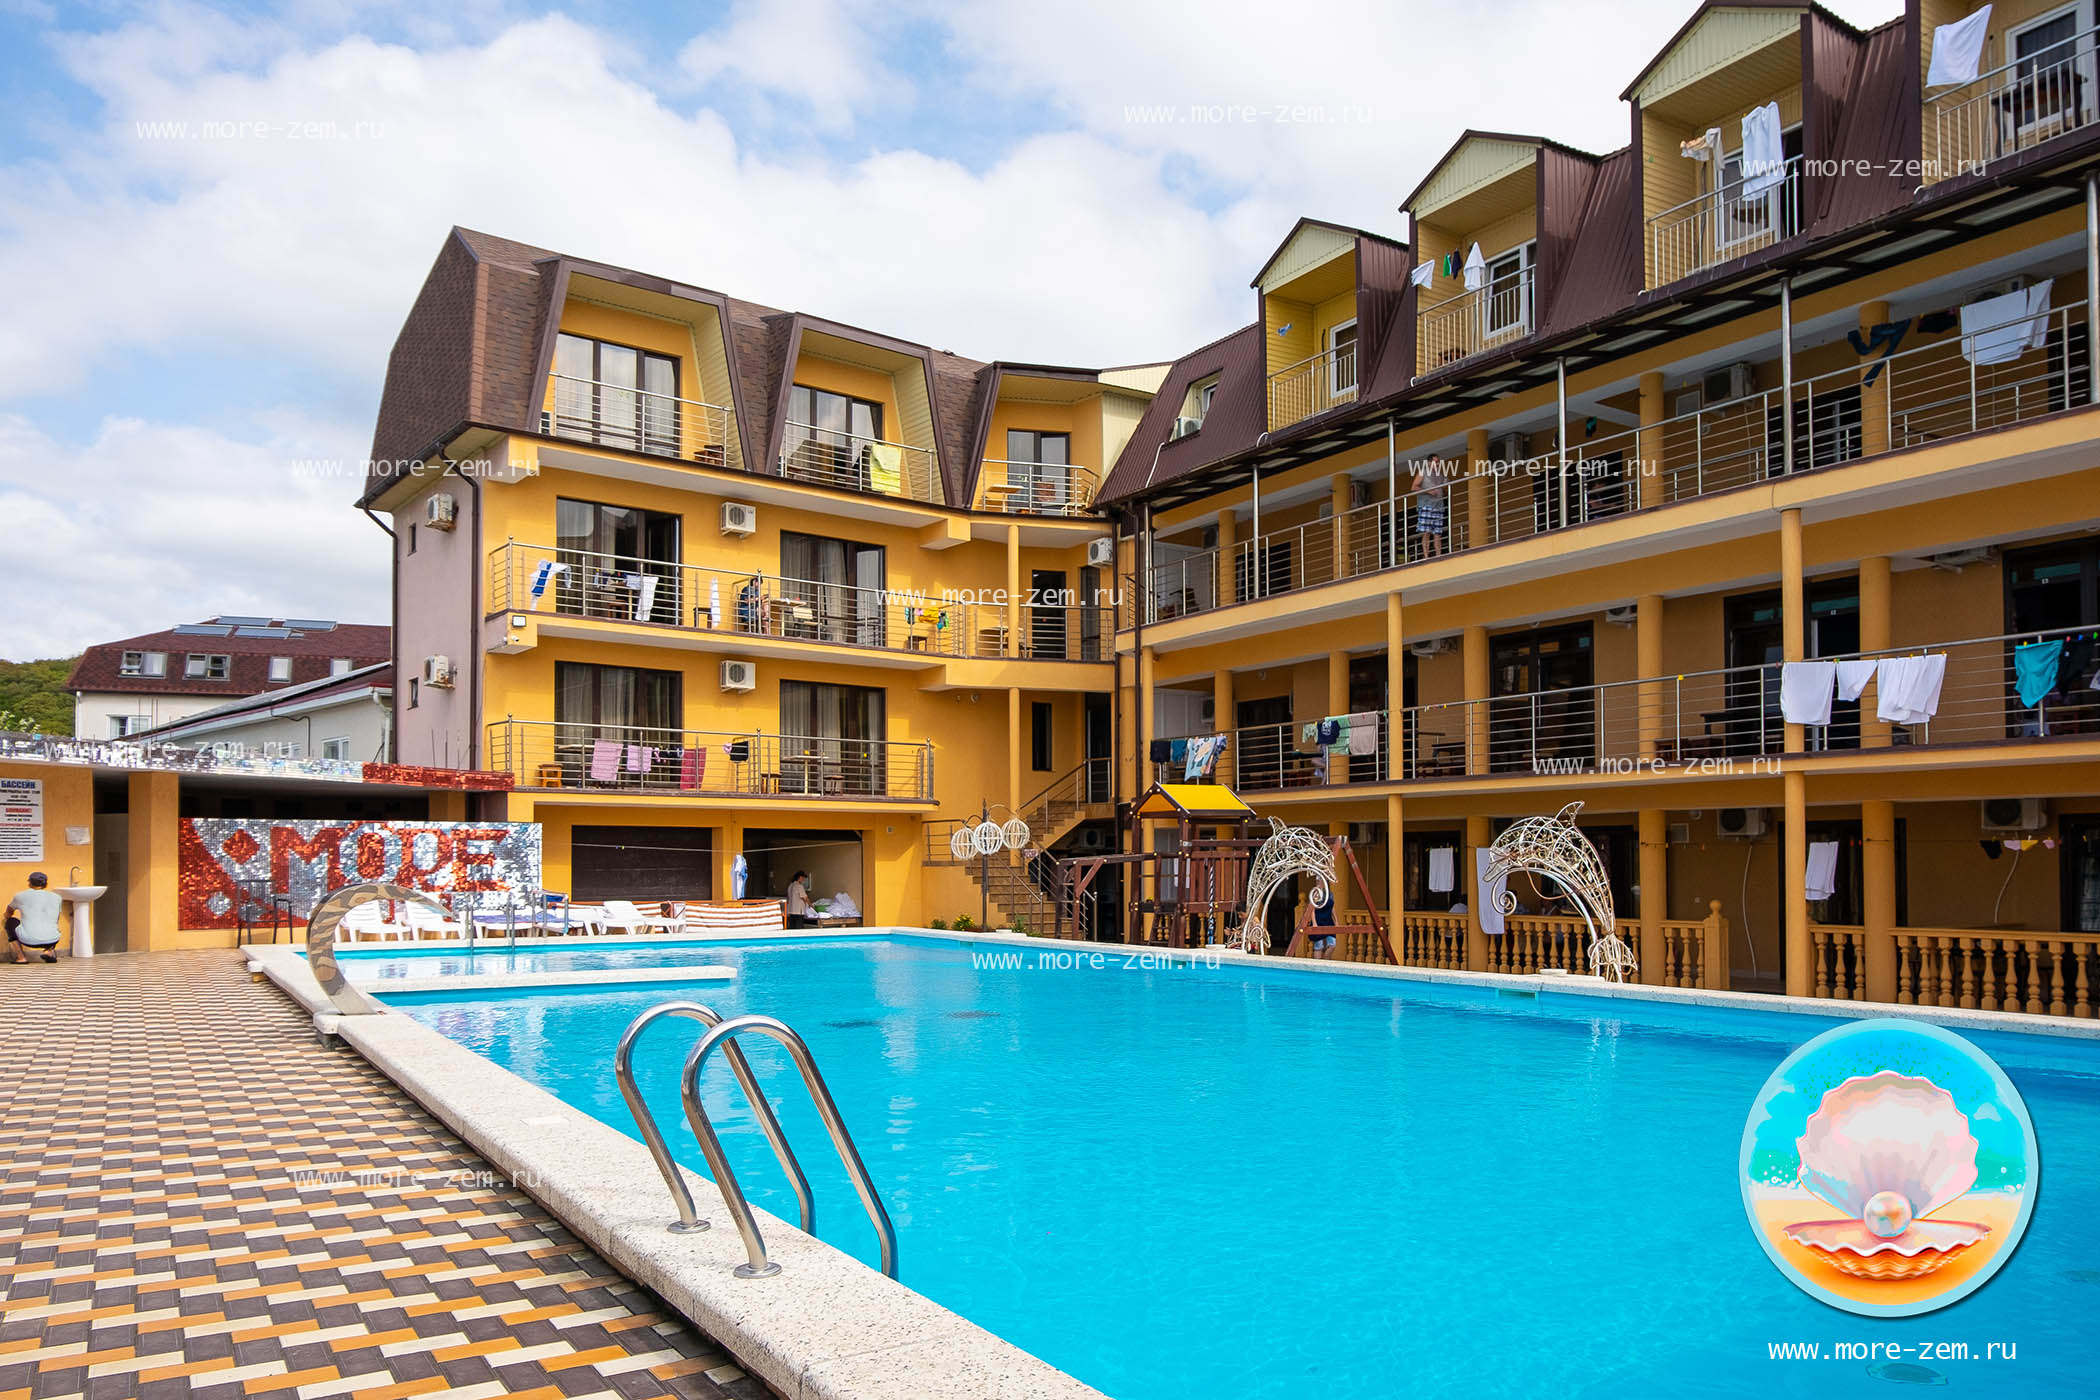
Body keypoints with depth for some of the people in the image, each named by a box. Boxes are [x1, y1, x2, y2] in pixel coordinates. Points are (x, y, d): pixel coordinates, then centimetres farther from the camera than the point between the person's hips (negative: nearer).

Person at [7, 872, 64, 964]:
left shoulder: (20, 896, 6)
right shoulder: (56, 898, 11)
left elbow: (8, 914, 28)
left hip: (29, 941, -3)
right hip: (52, 941, 3)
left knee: (11, 921, 26)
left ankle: (21, 957, 18)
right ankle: (48, 951, 10)